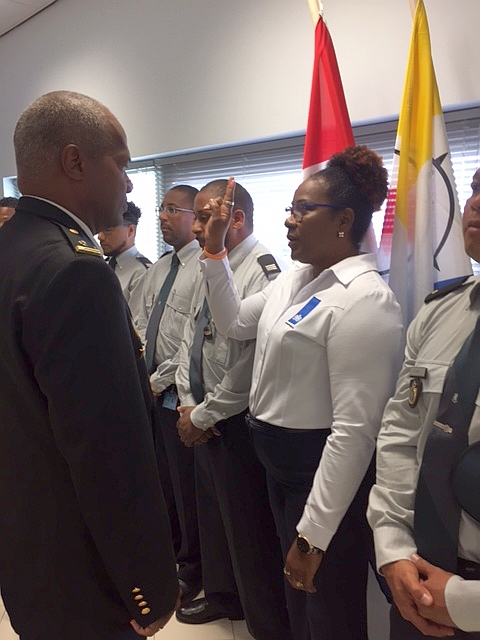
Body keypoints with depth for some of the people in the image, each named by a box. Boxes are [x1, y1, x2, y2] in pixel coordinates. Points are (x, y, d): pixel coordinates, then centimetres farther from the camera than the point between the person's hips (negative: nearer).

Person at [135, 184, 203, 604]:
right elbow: (141, 328, 14)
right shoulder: (157, 270, 12)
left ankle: (192, 570, 27)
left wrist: (159, 381, -12)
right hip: (151, 391, 7)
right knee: (162, 480, 19)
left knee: (186, 486, 7)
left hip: (178, 394, -7)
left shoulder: (203, 266, -14)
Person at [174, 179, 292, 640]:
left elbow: (250, 365, -24)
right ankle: (223, 595, 48)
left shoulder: (262, 271, -21)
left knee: (249, 530, 7)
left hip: (237, 423, -9)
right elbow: (190, 339, 11)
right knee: (211, 512, 24)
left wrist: (204, 415, -13)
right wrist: (188, 404, 1)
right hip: (203, 419, 9)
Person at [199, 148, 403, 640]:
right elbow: (234, 323, 17)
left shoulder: (364, 300, -24)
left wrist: (314, 534, -21)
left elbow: (354, 430, -26)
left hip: (325, 473, -8)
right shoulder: (293, 280, 4)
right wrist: (214, 249, 6)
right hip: (278, 460, 8)